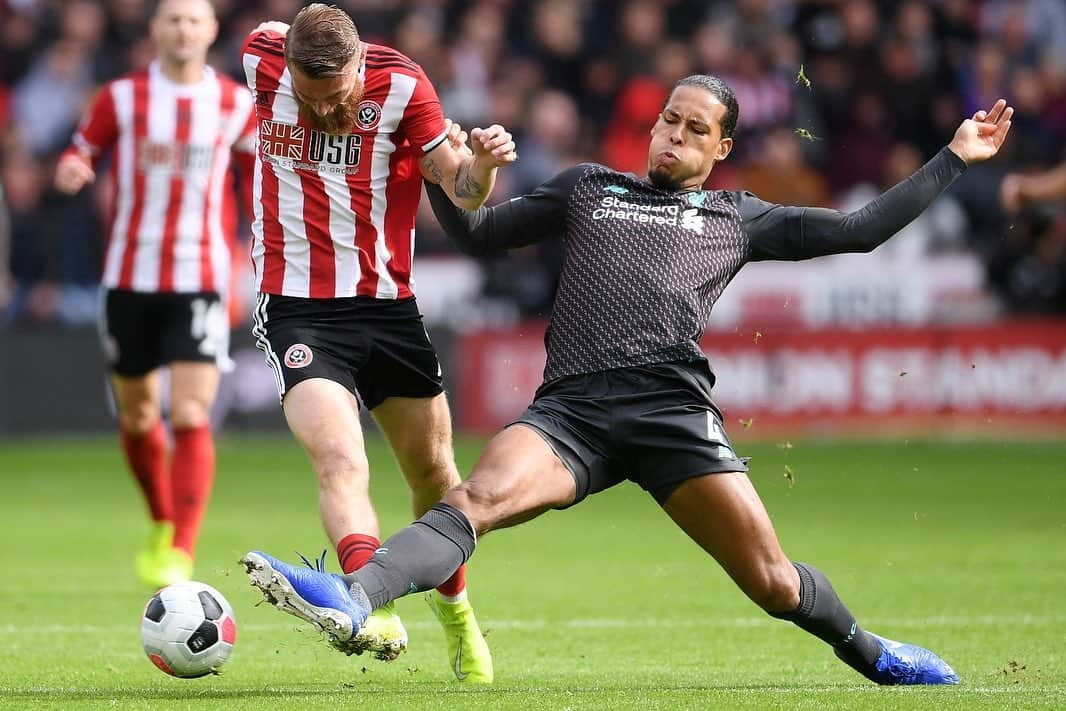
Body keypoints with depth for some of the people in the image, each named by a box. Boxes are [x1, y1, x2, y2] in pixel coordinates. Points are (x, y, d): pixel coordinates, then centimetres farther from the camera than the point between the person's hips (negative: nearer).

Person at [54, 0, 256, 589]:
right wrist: (70, 170, -15)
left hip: (199, 280, -1)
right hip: (130, 276, 1)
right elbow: (80, 153, 7)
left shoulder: (234, 105, 3)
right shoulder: (121, 97, 1)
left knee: (191, 417, -15)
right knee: (137, 417, 11)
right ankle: (163, 525, 36)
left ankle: (181, 556, -15)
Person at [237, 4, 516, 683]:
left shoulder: (402, 85, -10)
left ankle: (455, 607, 37)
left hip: (388, 305, 2)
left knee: (433, 473, 12)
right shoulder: (264, 61, -8)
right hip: (298, 309, -2)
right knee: (340, 460, -25)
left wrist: (483, 162, -26)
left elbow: (461, 188, -7)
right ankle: (376, 610, -43)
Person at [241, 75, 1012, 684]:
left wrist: (955, 157, 24)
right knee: (479, 498, -28)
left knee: (773, 584, -6)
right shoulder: (588, 188, 28)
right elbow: (478, 233, 32)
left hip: (674, 405, -1)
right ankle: (352, 598, -50)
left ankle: (864, 648, 23)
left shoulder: (738, 217, 23)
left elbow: (860, 230, 23)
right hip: (572, 409, 1)